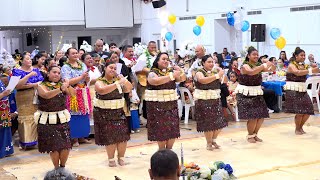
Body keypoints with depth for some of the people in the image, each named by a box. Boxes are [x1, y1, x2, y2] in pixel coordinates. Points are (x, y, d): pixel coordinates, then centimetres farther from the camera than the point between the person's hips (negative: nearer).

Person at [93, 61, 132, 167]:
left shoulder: (118, 80, 8)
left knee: (123, 135, -3)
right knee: (109, 137, -4)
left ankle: (121, 157, 14)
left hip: (119, 112, 4)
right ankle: (111, 159, 12)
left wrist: (123, 79, -17)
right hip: (104, 113, -4)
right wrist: (118, 83, -33)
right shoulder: (99, 82, -6)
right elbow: (102, 90, -29)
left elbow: (129, 89, 0)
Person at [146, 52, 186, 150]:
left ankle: (169, 150, 13)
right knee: (161, 129, -2)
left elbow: (182, 79, 2)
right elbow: (156, 81, -23)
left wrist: (180, 72, -20)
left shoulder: (171, 71, 9)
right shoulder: (153, 73, -4)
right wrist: (172, 76, -29)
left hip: (171, 104, 4)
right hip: (157, 105, -4)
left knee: (172, 128, 1)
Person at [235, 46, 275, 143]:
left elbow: (272, 69, -2)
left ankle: (255, 134, 26)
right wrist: (264, 65, -39)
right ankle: (250, 136, 12)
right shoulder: (245, 66, -12)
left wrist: (271, 66, -25)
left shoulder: (259, 65, 7)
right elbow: (251, 72, -34)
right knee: (253, 117, -11)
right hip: (245, 95, -6)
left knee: (261, 116, 4)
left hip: (257, 94, 7)